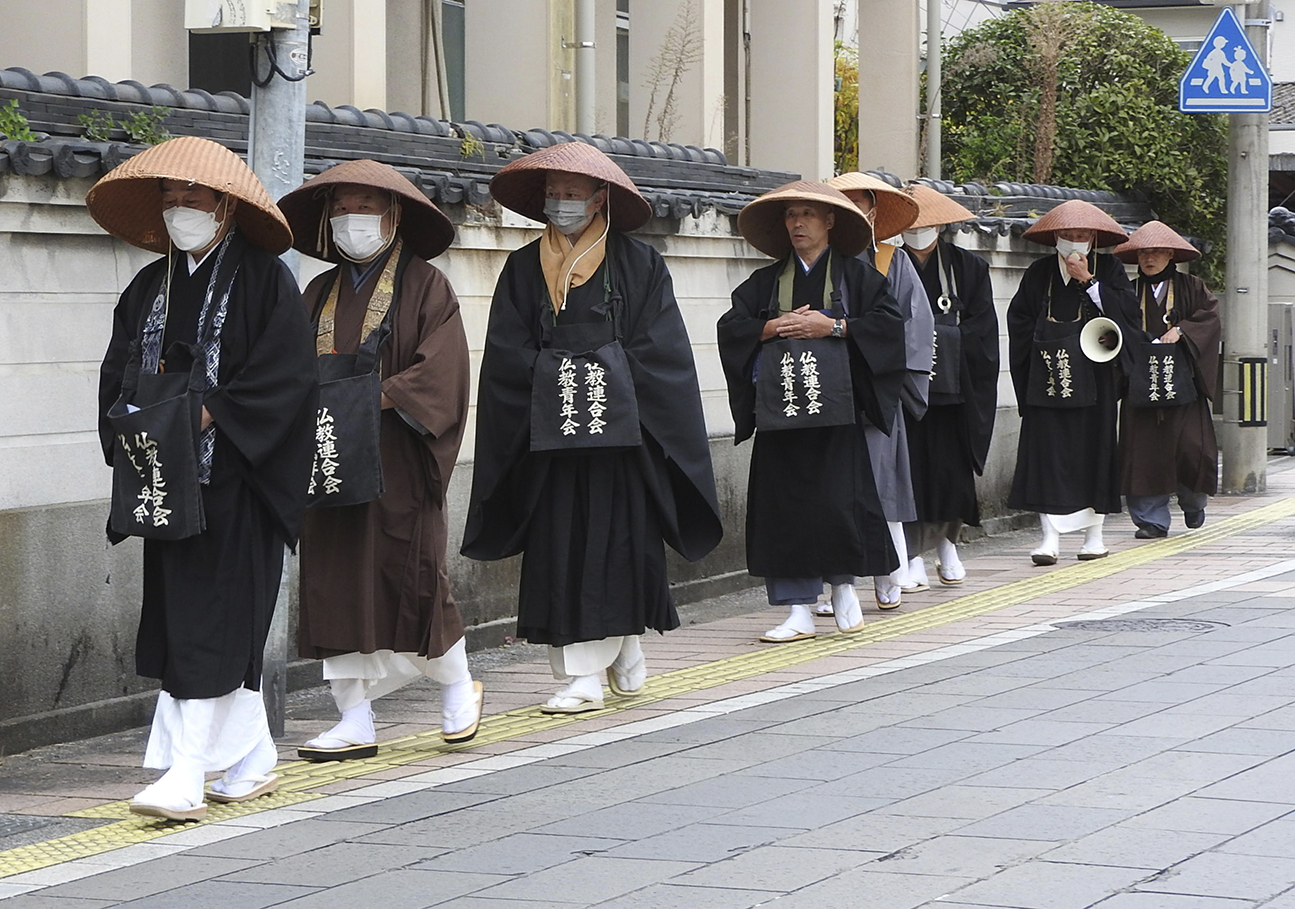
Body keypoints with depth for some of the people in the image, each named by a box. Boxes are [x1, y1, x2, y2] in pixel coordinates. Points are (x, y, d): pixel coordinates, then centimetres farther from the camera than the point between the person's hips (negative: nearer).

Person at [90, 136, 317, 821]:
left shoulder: (263, 279, -5)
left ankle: (186, 777, -14)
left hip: (235, 479, -7)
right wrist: (134, 424, -5)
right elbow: (118, 375, 14)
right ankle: (255, 757, 22)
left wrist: (207, 413, -19)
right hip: (169, 481, 7)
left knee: (212, 624, -10)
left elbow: (286, 377, -14)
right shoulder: (151, 286, 14)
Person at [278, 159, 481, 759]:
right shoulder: (321, 293, 16)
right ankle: (355, 722, 4)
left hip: (398, 464, -5)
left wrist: (377, 399, -21)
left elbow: (441, 369, -11)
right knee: (335, 584, 0)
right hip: (331, 463, 5)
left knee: (409, 579, -3)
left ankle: (457, 685, 20)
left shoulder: (425, 287, 0)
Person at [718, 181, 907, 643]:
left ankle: (843, 584, 16)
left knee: (840, 498, -9)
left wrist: (834, 327, -11)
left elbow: (889, 322, -4)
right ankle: (799, 611, 3)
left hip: (836, 409, -3)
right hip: (779, 409, 3)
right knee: (784, 506, -1)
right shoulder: (767, 280, 16)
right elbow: (731, 326, 10)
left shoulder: (855, 275, 7)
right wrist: (773, 327, -6)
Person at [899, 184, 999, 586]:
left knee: (952, 468, 1)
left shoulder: (968, 267, 9)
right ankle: (914, 555, 1)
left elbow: (981, 327, 3)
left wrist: (941, 336, -8)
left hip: (954, 384, 1)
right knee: (910, 466, -5)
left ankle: (947, 542, 20)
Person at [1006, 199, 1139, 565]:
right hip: (1047, 377, 1)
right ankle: (1050, 537, -8)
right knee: (1047, 452, -7)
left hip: (1094, 378, -1)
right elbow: (1019, 321, 10)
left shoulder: (1108, 269, 6)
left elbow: (1125, 309, -7)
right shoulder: (1039, 273, 10)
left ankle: (1094, 533, 12)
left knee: (1094, 450, 2)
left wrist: (1088, 281, -10)